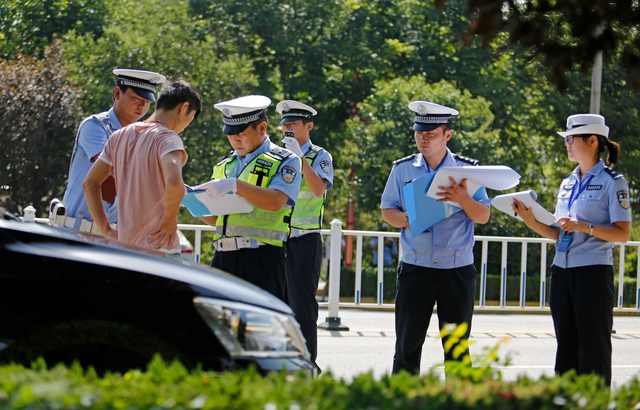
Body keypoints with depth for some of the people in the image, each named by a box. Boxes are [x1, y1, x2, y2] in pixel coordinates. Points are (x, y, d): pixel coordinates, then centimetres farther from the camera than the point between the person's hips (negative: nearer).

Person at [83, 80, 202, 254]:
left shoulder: (119, 136, 13)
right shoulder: (168, 138, -10)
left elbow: (90, 183, 16)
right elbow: (174, 182, -30)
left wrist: (106, 230, 13)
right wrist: (170, 219, -14)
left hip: (125, 247, 8)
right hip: (159, 247, -8)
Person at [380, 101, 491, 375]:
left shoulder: (467, 170, 5)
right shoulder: (403, 169, 8)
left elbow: (483, 216, 1)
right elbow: (387, 210, 10)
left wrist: (463, 199, -20)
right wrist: (404, 219, -13)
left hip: (458, 269, 0)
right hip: (415, 267, 0)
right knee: (408, 344, 0)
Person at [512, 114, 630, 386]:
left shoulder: (612, 182, -4)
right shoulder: (568, 183, 16)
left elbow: (623, 233, -10)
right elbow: (559, 234, 15)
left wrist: (583, 226, -20)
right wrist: (531, 221, -1)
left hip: (593, 271, -7)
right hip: (562, 270, 7)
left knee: (593, 348, -4)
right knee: (566, 347, 8)